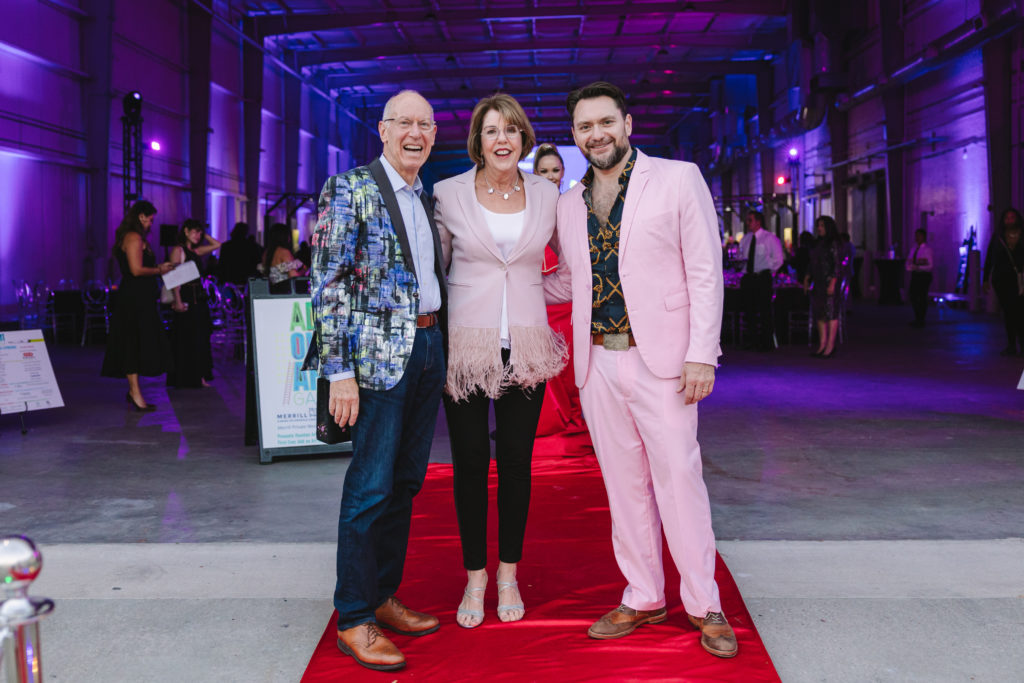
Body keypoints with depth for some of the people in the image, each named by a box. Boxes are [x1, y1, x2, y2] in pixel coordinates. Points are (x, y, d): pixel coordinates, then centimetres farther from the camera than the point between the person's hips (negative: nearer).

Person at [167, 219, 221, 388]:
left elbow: (216, 245, 24)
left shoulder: (195, 251, 15)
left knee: (200, 339, 7)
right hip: (186, 298, -8)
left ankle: (199, 377, 12)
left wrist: (204, 234, 14)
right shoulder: (178, 250, -5)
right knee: (185, 339, -3)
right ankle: (185, 378, 2)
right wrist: (177, 301, -19)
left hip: (199, 299, 8)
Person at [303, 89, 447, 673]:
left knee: (406, 482, 12)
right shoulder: (350, 189, -6)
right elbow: (328, 284, -12)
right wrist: (340, 371, -17)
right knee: (371, 486, -3)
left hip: (429, 350, 7)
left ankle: (384, 597, 26)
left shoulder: (428, 199, 15)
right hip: (379, 356, -7)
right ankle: (354, 619, 10)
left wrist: (441, 349, 13)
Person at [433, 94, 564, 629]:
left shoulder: (546, 195, 4)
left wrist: (530, 298, 9)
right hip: (466, 345, -1)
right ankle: (475, 577, 20)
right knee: (470, 462, 5)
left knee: (516, 461, 7)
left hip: (526, 346, 1)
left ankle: (508, 575, 23)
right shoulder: (449, 194, 0)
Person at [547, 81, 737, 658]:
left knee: (679, 479, -2)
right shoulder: (569, 203, 12)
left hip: (660, 358, -4)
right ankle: (644, 599, 23)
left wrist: (702, 354, -11)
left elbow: (706, 271, -5)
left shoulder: (678, 179, -1)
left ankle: (704, 604, 14)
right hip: (598, 362, 5)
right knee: (624, 485, 10)